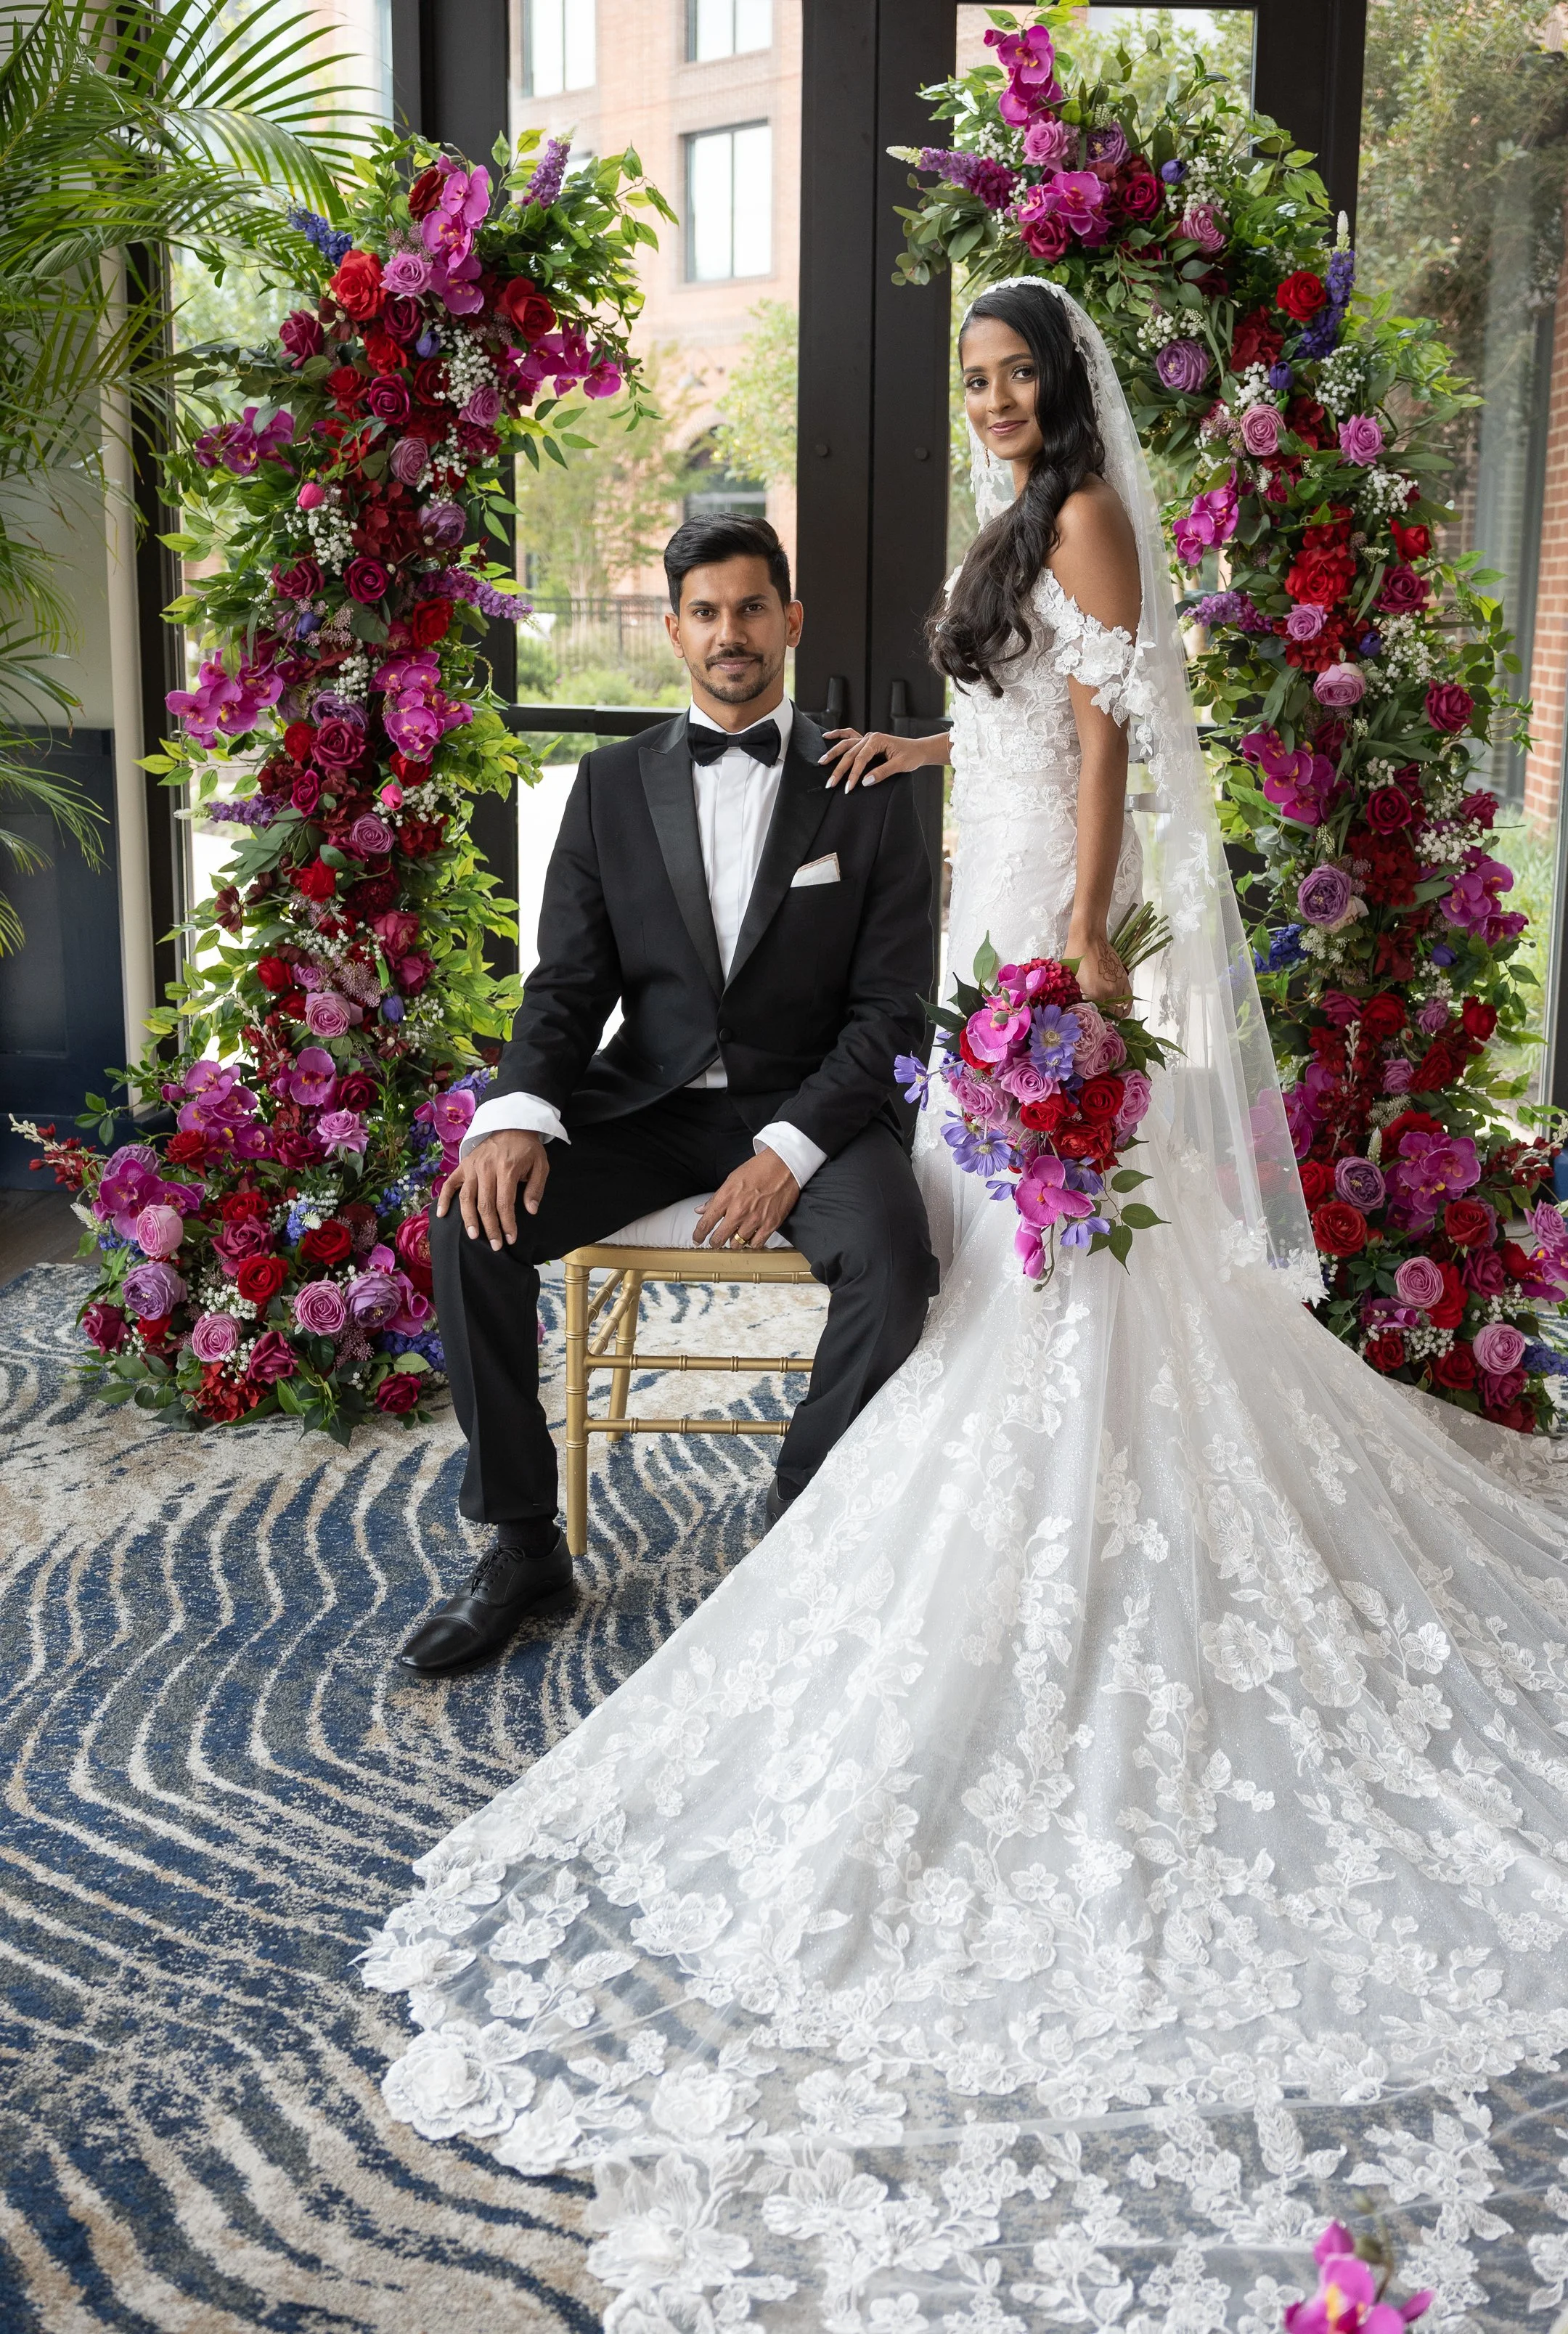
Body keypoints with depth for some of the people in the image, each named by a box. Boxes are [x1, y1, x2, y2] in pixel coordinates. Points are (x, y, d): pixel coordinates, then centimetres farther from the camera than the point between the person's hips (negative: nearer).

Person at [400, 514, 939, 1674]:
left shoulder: (869, 792, 1)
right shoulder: (613, 784, 7)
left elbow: (892, 1008, -4)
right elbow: (568, 982, 3)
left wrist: (790, 1149, -19)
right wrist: (520, 1113, -18)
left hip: (809, 1106, -2)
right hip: (647, 1104, 2)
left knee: (894, 1258, -32)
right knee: (474, 1220, -22)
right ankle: (523, 1543, -7)